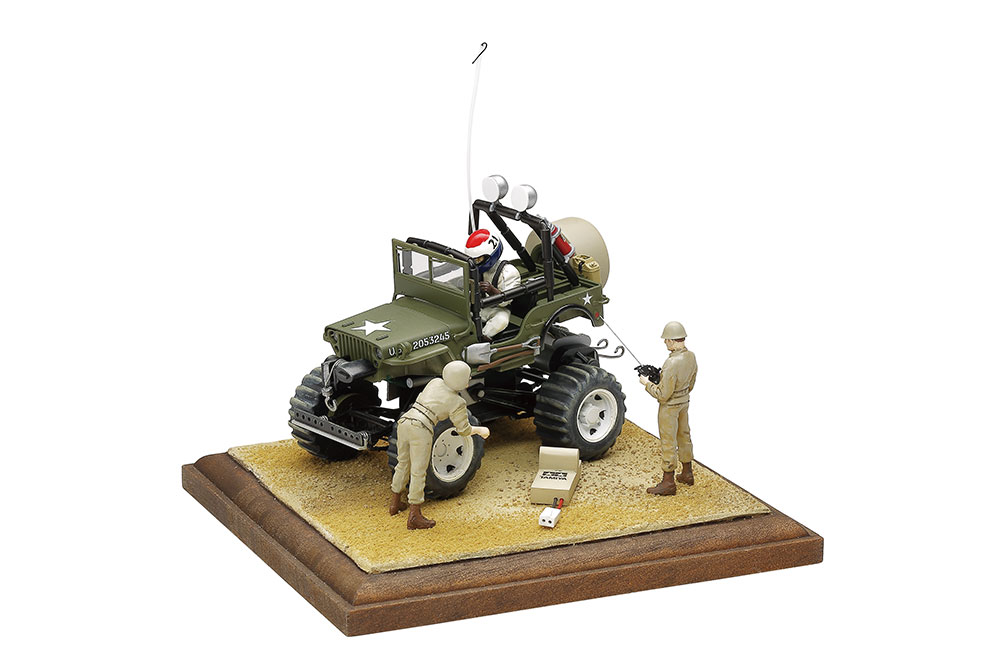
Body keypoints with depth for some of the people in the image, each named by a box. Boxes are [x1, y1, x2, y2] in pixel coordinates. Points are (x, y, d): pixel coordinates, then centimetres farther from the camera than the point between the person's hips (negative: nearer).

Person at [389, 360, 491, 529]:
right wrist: (481, 430, 28)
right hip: (421, 430, -7)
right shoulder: (458, 403, 1)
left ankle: (395, 503, 37)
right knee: (418, 473, -1)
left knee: (403, 464, 23)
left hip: (404, 422, 7)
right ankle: (414, 517, 1)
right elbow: (464, 430, 10)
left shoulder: (435, 382, 16)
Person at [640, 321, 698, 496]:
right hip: (684, 401, 9)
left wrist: (647, 384, -12)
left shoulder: (672, 364, -33)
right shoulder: (691, 357, -5)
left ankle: (668, 483, 9)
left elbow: (663, 395, -28)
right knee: (683, 436, 22)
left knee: (668, 442, 1)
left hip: (670, 406, -9)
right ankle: (687, 473, 37)